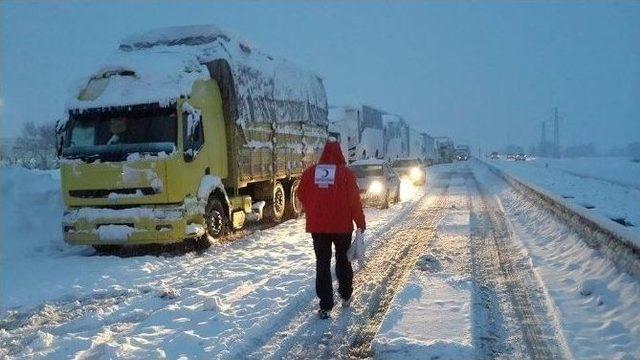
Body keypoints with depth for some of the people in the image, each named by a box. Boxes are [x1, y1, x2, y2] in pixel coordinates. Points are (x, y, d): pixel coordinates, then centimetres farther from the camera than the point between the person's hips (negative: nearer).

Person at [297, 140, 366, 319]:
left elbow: (302, 196, 6)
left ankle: (325, 306, 1)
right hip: (342, 225, -1)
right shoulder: (345, 173, -8)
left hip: (317, 226, 1)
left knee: (322, 264, 5)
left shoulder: (310, 172, -2)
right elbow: (354, 201, -9)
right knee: (343, 260, 19)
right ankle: (346, 296, 30)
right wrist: (361, 223, -1)